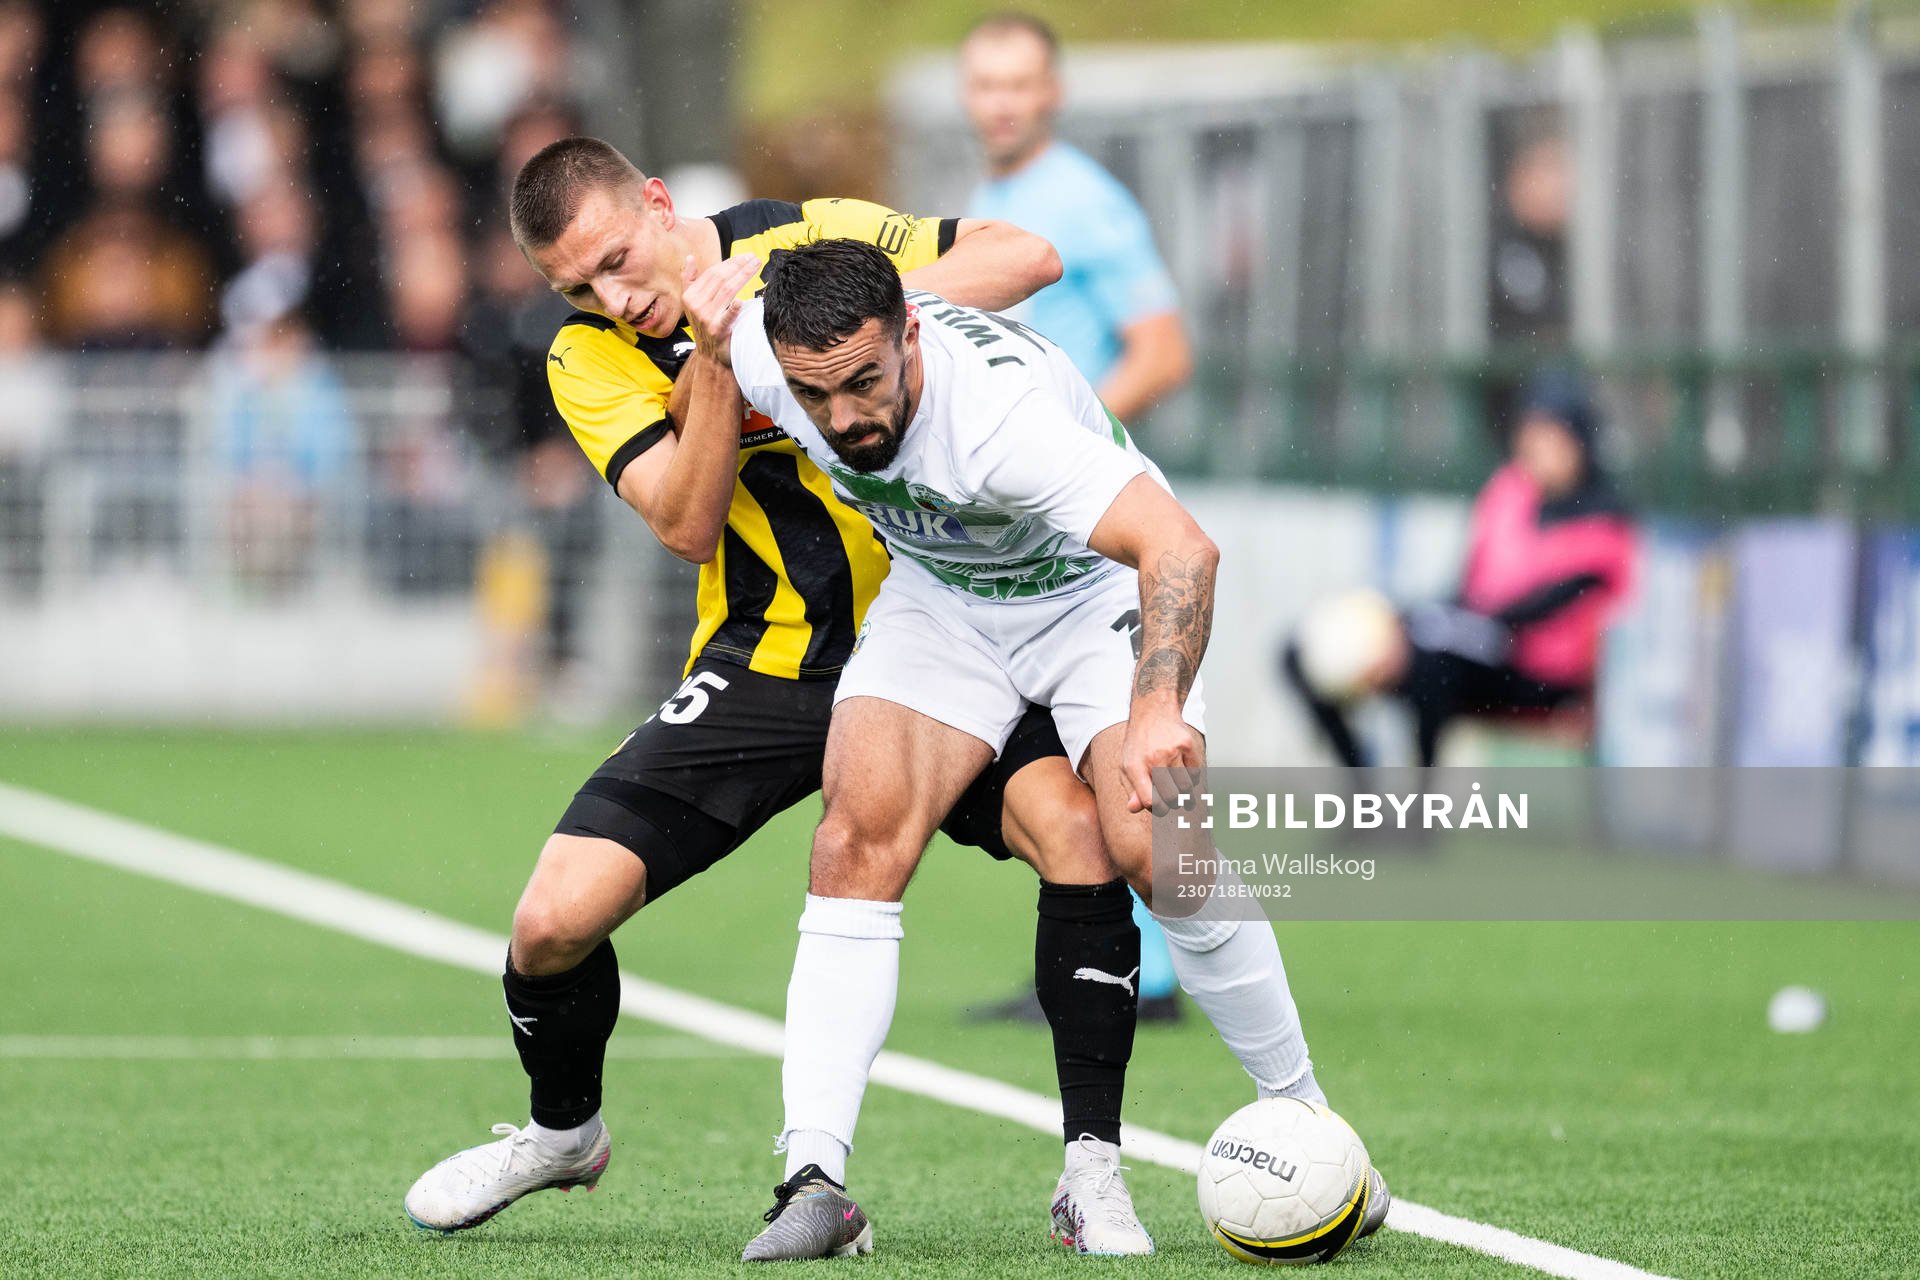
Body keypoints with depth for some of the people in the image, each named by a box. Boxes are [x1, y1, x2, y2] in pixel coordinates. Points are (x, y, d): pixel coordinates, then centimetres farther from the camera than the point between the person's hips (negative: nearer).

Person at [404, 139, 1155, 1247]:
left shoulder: (809, 238, -6)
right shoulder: (589, 360, -2)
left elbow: (1026, 258, -14)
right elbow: (686, 524, -14)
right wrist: (716, 361, -25)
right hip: (764, 664, 2)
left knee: (1073, 825, -28)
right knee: (555, 921, -9)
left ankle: (1092, 1166, -16)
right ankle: (564, 1131, 25)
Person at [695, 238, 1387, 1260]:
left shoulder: (998, 410, -41)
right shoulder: (756, 357, -25)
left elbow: (1180, 548, -52)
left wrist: (1157, 709, -61)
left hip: (1096, 586, -4)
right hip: (938, 593, 4)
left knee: (1158, 851, -22)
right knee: (861, 830, -19)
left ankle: (1304, 1118, 0)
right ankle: (815, 1180, -22)